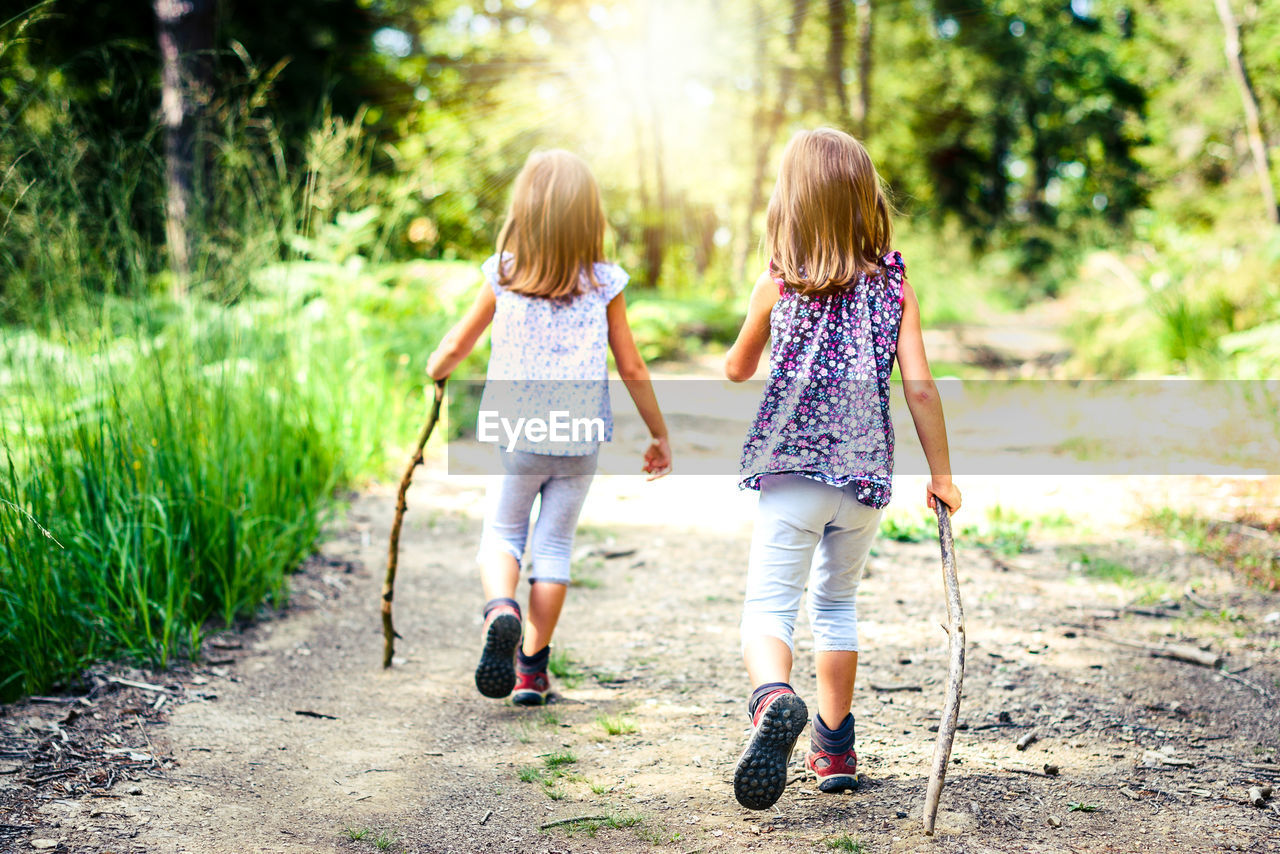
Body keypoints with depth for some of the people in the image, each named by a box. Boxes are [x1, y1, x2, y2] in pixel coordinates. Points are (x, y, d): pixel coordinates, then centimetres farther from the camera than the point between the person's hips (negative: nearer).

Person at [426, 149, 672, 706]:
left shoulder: (504, 276, -4)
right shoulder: (604, 284, -5)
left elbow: (457, 346, 7)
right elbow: (631, 369, 0)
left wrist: (435, 369, 30)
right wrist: (659, 435, 11)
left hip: (517, 436, 0)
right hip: (580, 439, 0)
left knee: (501, 534, 14)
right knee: (554, 545, 11)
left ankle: (500, 608, -16)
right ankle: (532, 668, 14)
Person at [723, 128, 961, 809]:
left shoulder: (776, 285, -1)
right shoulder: (893, 285, 1)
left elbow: (737, 371, 13)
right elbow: (919, 387, -3)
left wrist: (733, 357, 36)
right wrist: (941, 474, 5)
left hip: (793, 468, -3)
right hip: (867, 474, 3)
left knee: (768, 605, -5)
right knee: (837, 604, 20)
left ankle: (774, 697, -37)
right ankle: (835, 749, 26)